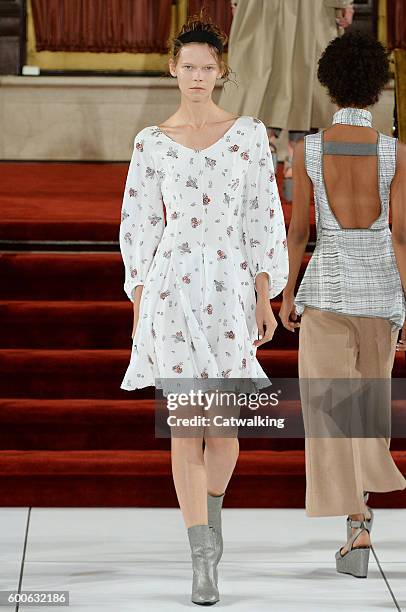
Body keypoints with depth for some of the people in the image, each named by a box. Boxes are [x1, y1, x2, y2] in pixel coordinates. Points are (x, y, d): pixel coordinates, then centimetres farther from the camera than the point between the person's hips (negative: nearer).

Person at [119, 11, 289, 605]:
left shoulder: (249, 133, 4)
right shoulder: (151, 143, 5)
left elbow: (264, 217, 3)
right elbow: (138, 226, 8)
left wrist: (265, 298, -1)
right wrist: (137, 306, 4)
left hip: (232, 287, 0)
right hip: (172, 285, 0)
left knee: (224, 424, 3)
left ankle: (211, 512, 35)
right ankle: (203, 560, -1)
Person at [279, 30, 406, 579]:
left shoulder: (309, 150, -8)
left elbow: (298, 230, -3)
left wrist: (287, 296, 9)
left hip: (326, 285, -1)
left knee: (332, 409, 1)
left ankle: (359, 531, -11)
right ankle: (362, 503, 30)